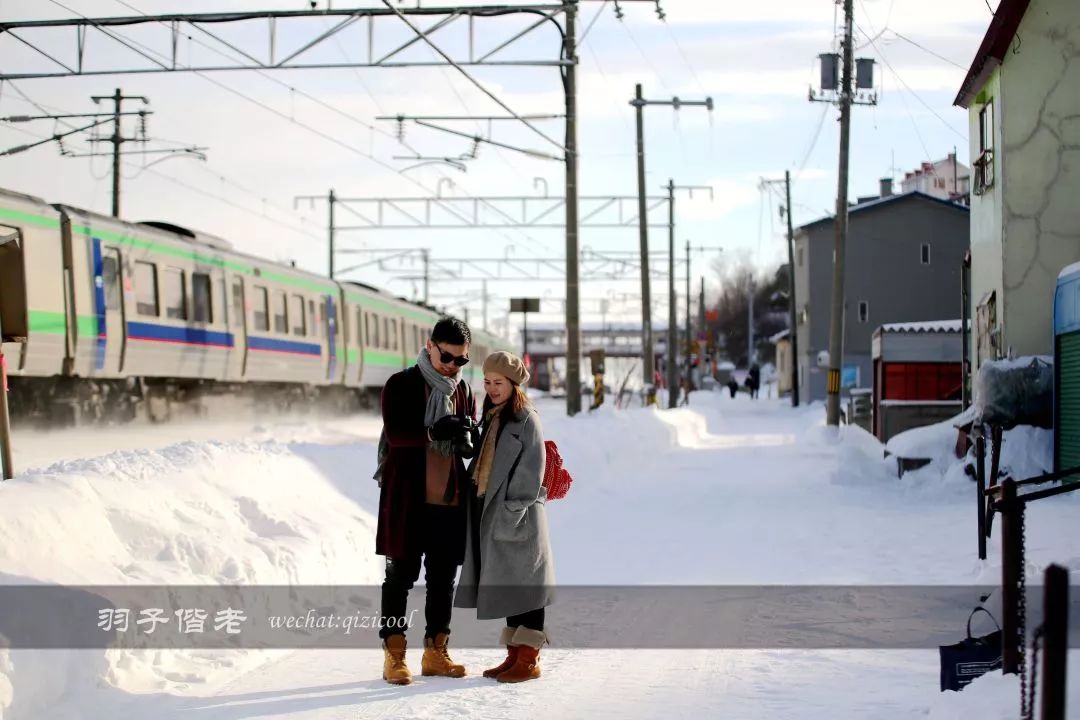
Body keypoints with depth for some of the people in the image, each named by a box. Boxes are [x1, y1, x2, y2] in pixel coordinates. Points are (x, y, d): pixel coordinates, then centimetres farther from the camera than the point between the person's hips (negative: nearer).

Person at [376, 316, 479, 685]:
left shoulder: (463, 390, 10)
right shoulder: (401, 385, -5)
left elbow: (471, 446, 13)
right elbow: (394, 434, -17)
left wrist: (467, 438, -11)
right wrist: (433, 432, -32)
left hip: (449, 498, 5)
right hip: (408, 497, -5)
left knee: (444, 577, 10)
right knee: (401, 574, 1)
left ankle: (436, 652, 19)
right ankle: (394, 655, 5)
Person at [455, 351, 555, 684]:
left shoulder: (527, 420, -9)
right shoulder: (492, 418, 16)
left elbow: (531, 472, -15)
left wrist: (513, 513, -19)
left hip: (517, 517, -8)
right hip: (489, 512, 8)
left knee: (524, 584, -4)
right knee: (506, 586, 11)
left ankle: (529, 659, 0)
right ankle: (514, 653, 17)